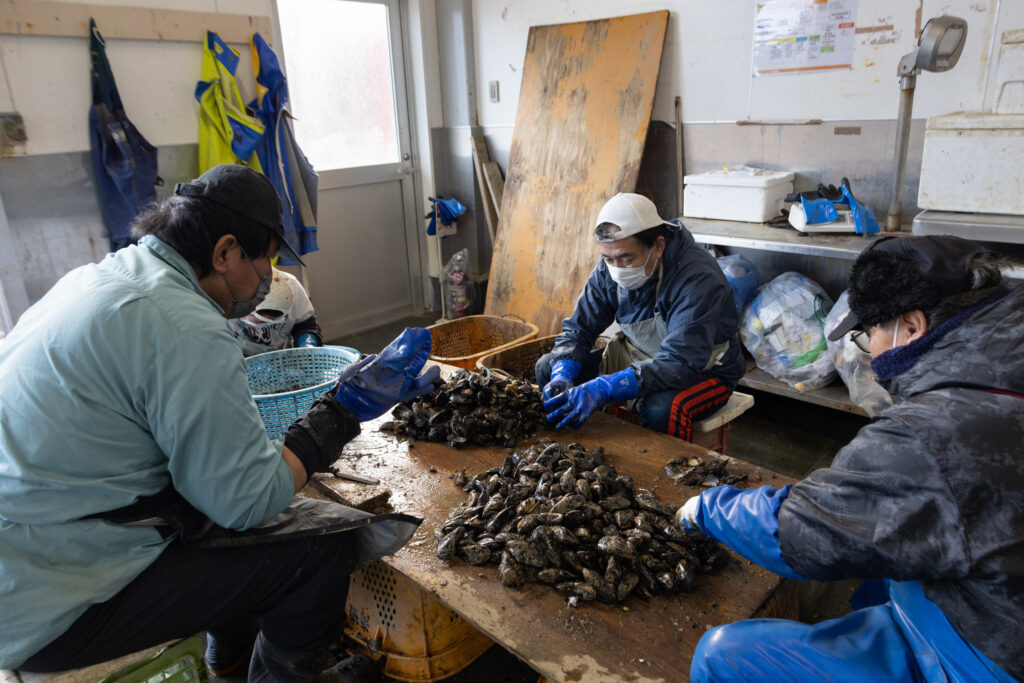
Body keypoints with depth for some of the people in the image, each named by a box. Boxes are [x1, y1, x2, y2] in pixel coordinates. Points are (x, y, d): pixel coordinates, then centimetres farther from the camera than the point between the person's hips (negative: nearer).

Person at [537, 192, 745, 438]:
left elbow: (682, 363, -39)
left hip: (702, 370, -6)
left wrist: (603, 389, -48)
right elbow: (578, 329, -5)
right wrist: (562, 377, -26)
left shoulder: (699, 278, -30)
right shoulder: (609, 268, -10)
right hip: (638, 358, 6)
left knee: (661, 408, -40)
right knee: (547, 367, -4)